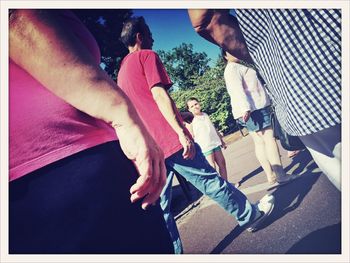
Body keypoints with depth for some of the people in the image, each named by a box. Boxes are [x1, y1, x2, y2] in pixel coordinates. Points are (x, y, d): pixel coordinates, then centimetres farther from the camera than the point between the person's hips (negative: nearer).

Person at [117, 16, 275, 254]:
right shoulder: (147, 55, -2)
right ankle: (250, 215, 26)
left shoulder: (122, 70, 22)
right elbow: (159, 95, -16)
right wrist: (182, 132, -21)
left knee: (159, 204, 9)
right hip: (169, 139, -8)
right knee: (210, 180, 7)